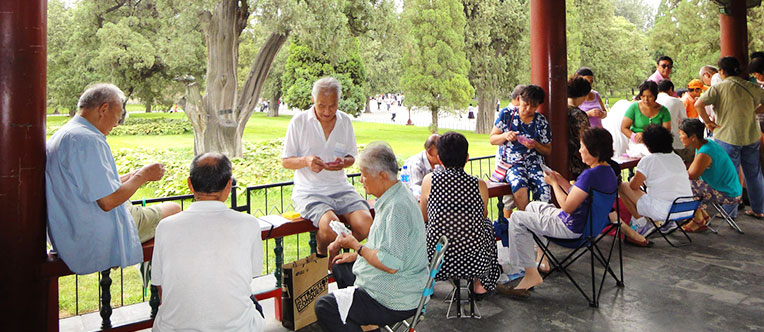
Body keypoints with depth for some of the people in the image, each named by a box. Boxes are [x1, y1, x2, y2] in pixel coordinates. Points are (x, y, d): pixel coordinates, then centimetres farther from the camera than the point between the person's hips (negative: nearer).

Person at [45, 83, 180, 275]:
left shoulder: (60, 137, 11)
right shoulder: (87, 140, -24)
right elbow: (108, 201, -26)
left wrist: (132, 177, 14)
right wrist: (143, 176, -11)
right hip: (99, 240, -11)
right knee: (173, 210, 5)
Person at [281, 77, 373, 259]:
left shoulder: (345, 121, 8)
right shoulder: (299, 122, -2)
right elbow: (285, 161, 2)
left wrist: (343, 162, -8)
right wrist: (305, 161, -19)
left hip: (340, 187, 4)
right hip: (309, 190, -3)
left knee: (365, 223, -20)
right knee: (330, 225, -31)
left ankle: (337, 249, 10)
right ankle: (321, 254, 5)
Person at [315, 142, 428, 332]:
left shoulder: (397, 207, -27)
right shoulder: (394, 198, 7)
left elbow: (391, 264, -30)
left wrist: (356, 246, -17)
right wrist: (356, 254, 16)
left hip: (397, 301, -11)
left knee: (324, 307, -16)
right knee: (340, 267, 29)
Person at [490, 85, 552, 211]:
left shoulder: (541, 122, 9)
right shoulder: (506, 115, 6)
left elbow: (548, 151, 13)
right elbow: (492, 139, 10)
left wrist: (535, 145, -8)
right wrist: (505, 136, -11)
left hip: (535, 164, 2)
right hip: (512, 164, -1)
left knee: (544, 194, -29)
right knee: (520, 187, -35)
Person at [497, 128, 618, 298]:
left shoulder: (590, 174, -27)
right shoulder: (609, 172, 5)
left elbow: (567, 206, -24)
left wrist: (554, 183, -10)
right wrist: (563, 182, 5)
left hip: (571, 229, -11)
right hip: (588, 223, 11)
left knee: (517, 218, -5)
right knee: (533, 206, 27)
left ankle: (531, 274, -2)